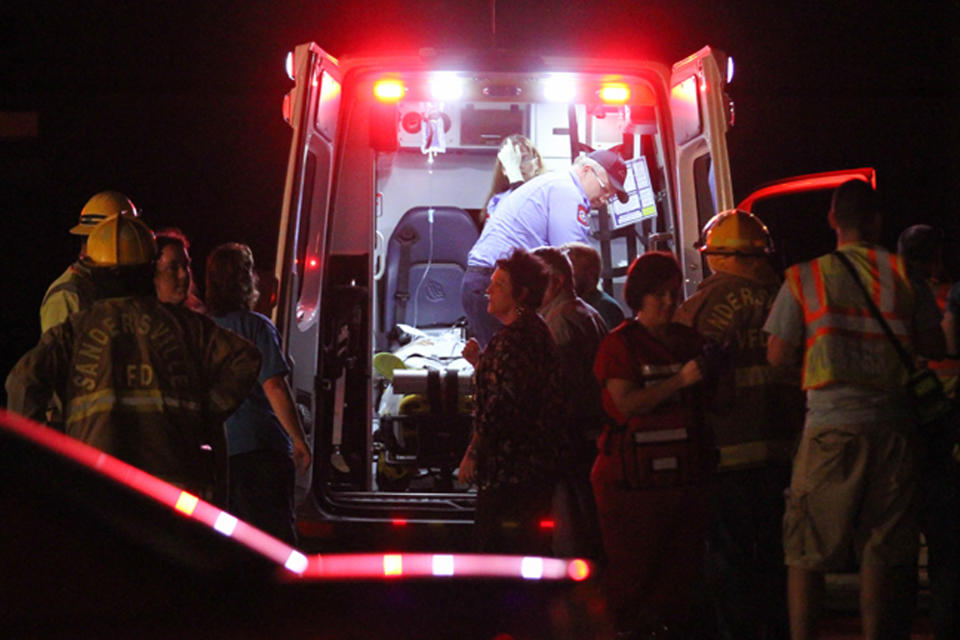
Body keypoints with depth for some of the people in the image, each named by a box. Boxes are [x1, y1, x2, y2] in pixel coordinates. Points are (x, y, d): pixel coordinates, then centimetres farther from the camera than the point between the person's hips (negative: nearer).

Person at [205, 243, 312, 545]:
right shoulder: (256, 326, -8)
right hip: (262, 446, -5)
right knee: (277, 533, -2)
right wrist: (299, 440, -9)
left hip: (217, 450, 5)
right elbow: (274, 387, -14)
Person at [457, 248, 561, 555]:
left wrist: (472, 453, -16)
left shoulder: (511, 339, -17)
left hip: (507, 467, -10)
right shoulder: (538, 332, 15)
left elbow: (499, 406, -23)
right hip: (539, 462, 10)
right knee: (533, 549, 15)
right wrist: (480, 361, 15)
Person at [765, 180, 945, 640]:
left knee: (806, 550, 7)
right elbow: (934, 347, 4)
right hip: (892, 424, 1)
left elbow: (778, 354, -1)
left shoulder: (805, 277, 0)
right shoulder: (904, 274, 3)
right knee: (883, 551, 7)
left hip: (831, 425, -1)